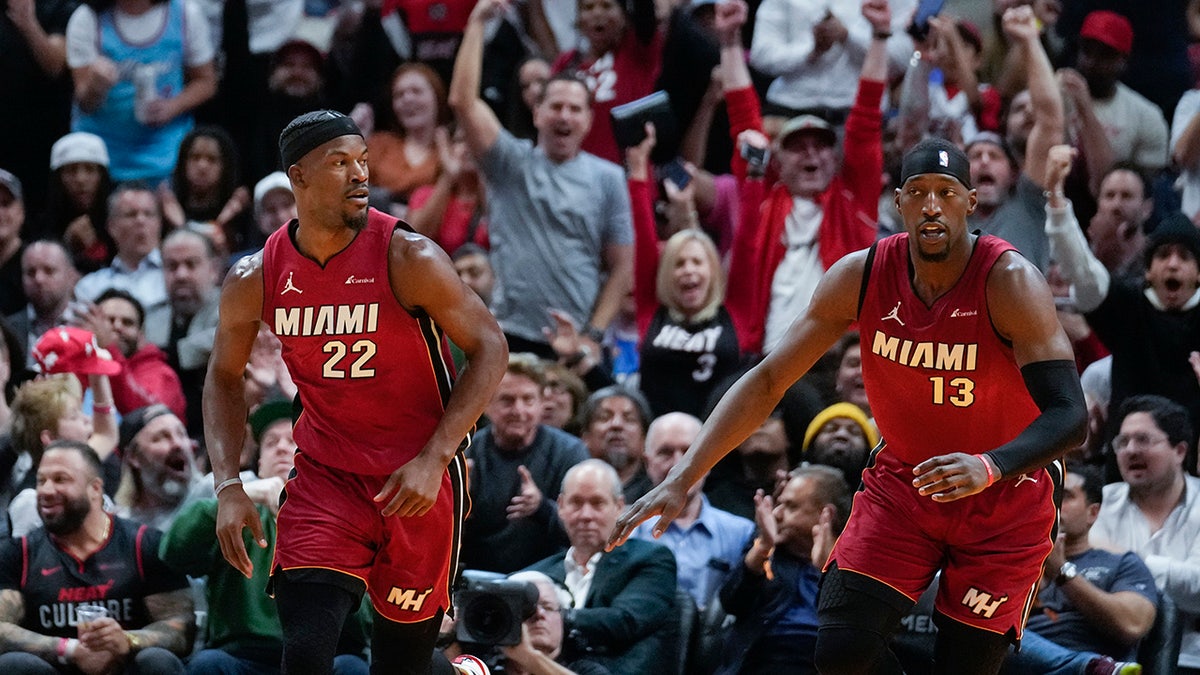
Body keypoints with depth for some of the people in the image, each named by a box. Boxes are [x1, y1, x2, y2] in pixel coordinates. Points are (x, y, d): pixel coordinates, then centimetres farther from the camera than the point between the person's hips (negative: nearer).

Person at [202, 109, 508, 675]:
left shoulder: (408, 258, -15)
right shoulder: (254, 279, -6)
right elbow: (224, 377, 10)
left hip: (417, 480, -2)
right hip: (325, 474, 2)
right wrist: (228, 486, -1)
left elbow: (489, 350, -10)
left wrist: (434, 460, -18)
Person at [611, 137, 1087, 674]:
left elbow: (1068, 417, -30)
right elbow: (768, 380, -6)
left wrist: (989, 467, -50)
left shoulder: (1009, 282, -24)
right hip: (902, 482, 3)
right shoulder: (861, 276, -13)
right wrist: (682, 479, -14)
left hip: (1004, 497, -3)